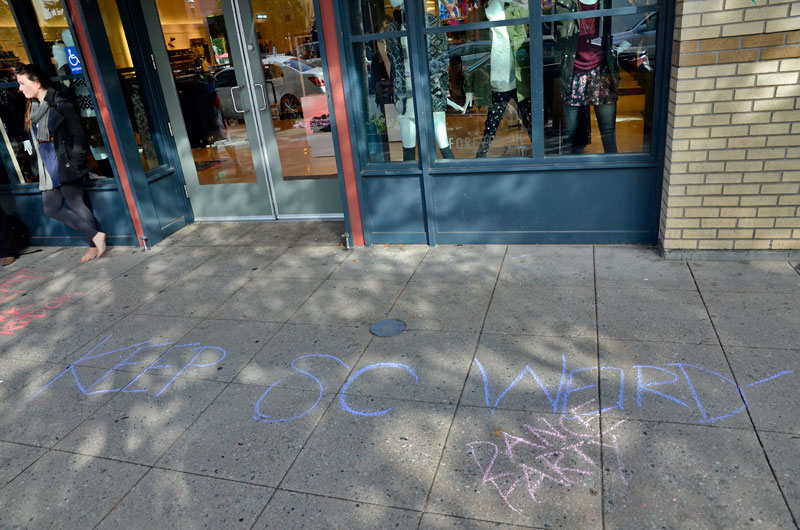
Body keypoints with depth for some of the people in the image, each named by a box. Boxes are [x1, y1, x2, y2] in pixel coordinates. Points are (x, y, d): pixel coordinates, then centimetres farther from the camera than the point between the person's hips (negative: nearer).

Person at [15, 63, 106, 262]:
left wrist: (74, 164, -14)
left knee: (76, 205, -4)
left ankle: (94, 245, 7)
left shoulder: (60, 104, -13)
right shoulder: (33, 107, 12)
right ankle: (96, 236, 9)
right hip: (48, 170, 9)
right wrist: (39, 163, 15)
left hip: (66, 168, -9)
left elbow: (79, 137, -15)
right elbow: (35, 139, 20)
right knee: (51, 208, 8)